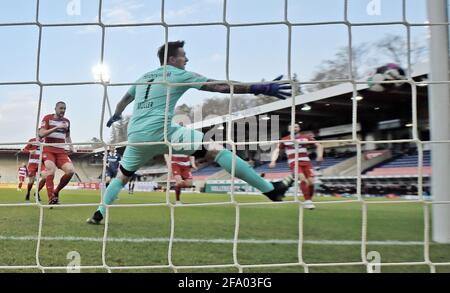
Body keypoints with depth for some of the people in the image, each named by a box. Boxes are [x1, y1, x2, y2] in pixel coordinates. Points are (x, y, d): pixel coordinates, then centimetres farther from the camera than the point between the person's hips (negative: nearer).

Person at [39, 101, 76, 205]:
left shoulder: (66, 121, 14)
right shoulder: (47, 118, 1)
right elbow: (41, 134, -11)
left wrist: (71, 146, 9)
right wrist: (56, 127, -21)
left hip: (61, 151, 4)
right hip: (48, 150, -4)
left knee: (71, 170, -17)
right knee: (51, 169, -27)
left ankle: (56, 192, 4)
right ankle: (51, 199, -23)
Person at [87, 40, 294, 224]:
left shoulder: (144, 77, 25)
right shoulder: (179, 74, 6)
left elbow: (124, 101, 41)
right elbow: (221, 86, -2)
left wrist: (115, 116, 63)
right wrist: (261, 89, -4)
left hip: (135, 137, 7)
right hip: (160, 132, -7)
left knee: (122, 177, 31)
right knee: (216, 149, -8)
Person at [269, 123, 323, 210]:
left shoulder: (306, 138, 10)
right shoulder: (285, 140, 8)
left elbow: (319, 145, 13)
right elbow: (276, 150, 7)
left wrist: (319, 156, -3)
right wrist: (273, 161, -9)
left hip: (306, 162, 2)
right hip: (294, 163, -2)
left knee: (311, 182, -12)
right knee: (302, 178, -27)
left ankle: (309, 200, 10)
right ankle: (307, 201, -20)